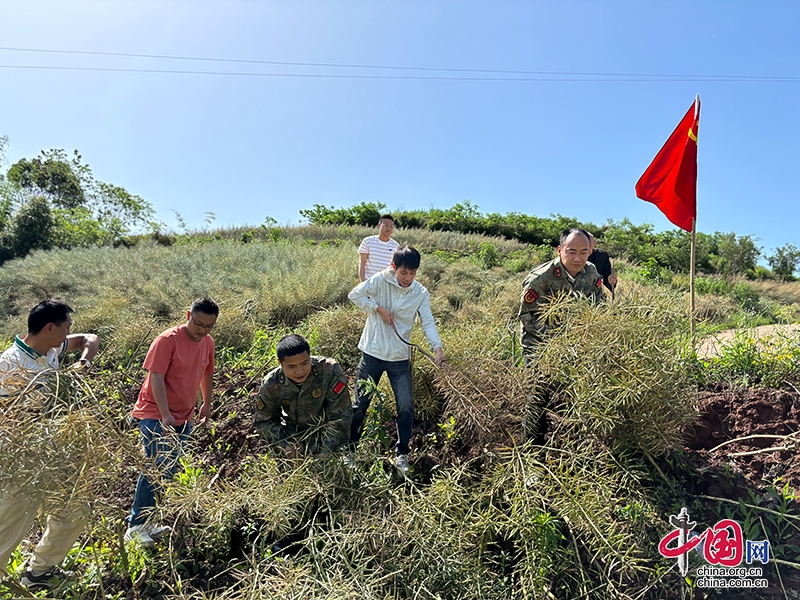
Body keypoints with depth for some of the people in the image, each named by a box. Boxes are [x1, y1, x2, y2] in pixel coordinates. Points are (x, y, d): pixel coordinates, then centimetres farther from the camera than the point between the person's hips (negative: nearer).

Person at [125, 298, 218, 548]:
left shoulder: (208, 342, 4)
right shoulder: (168, 340, -16)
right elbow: (156, 377, -20)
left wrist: (207, 404, 22)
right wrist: (165, 415, -24)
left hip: (184, 418, 7)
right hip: (155, 414, -7)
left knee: (170, 469, 10)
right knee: (157, 467, -12)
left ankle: (148, 522, 23)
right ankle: (136, 526, 0)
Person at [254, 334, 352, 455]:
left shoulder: (330, 371, -29)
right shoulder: (270, 385, -18)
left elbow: (340, 415, -24)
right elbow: (264, 421, -3)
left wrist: (325, 454, -26)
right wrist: (285, 444, -18)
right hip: (293, 436, 2)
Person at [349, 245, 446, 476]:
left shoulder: (421, 293, -2)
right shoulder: (380, 280, -8)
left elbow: (428, 322, -8)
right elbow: (355, 295, -9)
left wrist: (437, 346, -24)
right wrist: (379, 308, -16)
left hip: (400, 357, 2)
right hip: (373, 353, -2)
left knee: (406, 406, 0)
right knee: (361, 403, 9)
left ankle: (402, 454, 17)